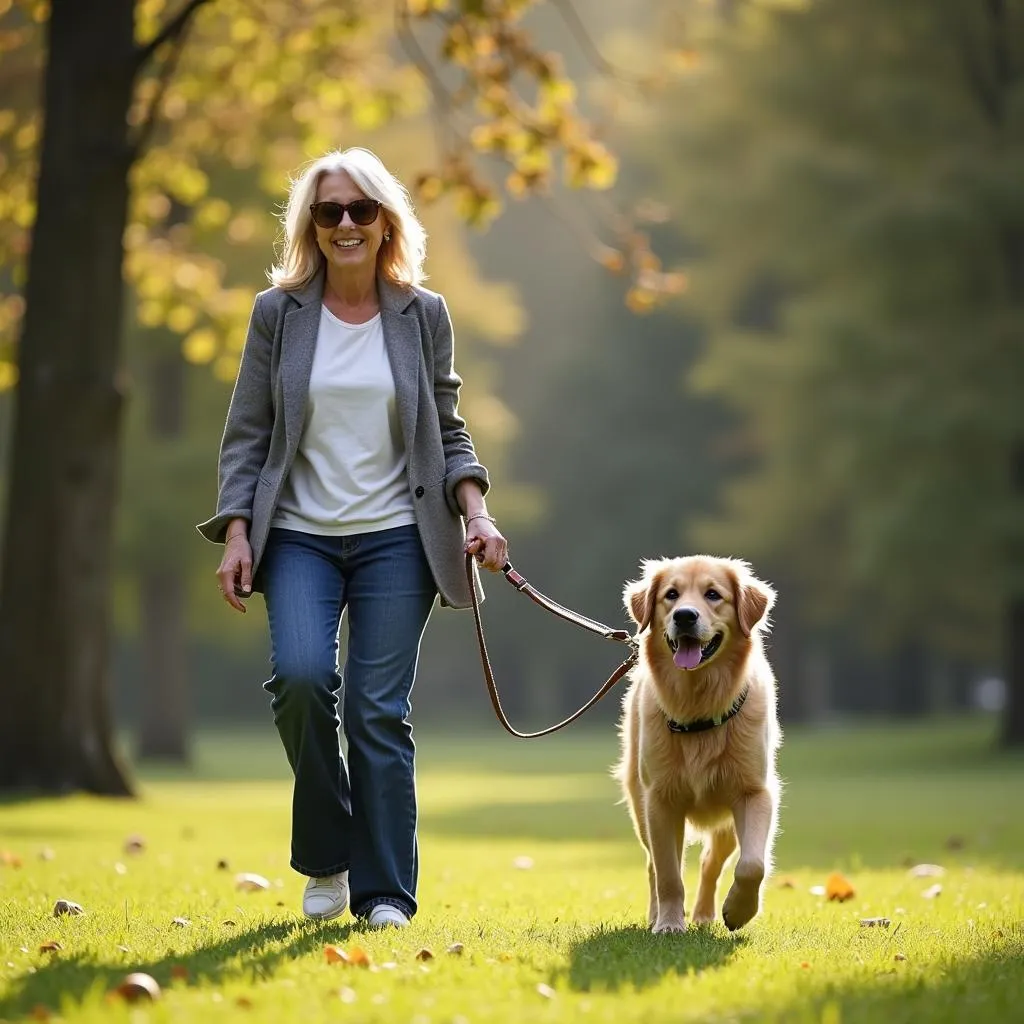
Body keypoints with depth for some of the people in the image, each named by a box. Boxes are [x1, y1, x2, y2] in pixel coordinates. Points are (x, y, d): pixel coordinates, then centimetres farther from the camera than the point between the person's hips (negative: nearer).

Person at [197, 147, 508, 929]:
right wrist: (236, 532, -4)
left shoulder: (423, 315, 6)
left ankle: (385, 892, 4)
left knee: (380, 710, -5)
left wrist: (476, 511, -4)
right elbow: (246, 434, 6)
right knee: (301, 675, -22)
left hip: (395, 540, 0)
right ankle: (325, 859, -1)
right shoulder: (279, 314, 4)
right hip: (300, 536, 0)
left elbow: (448, 432, 11)